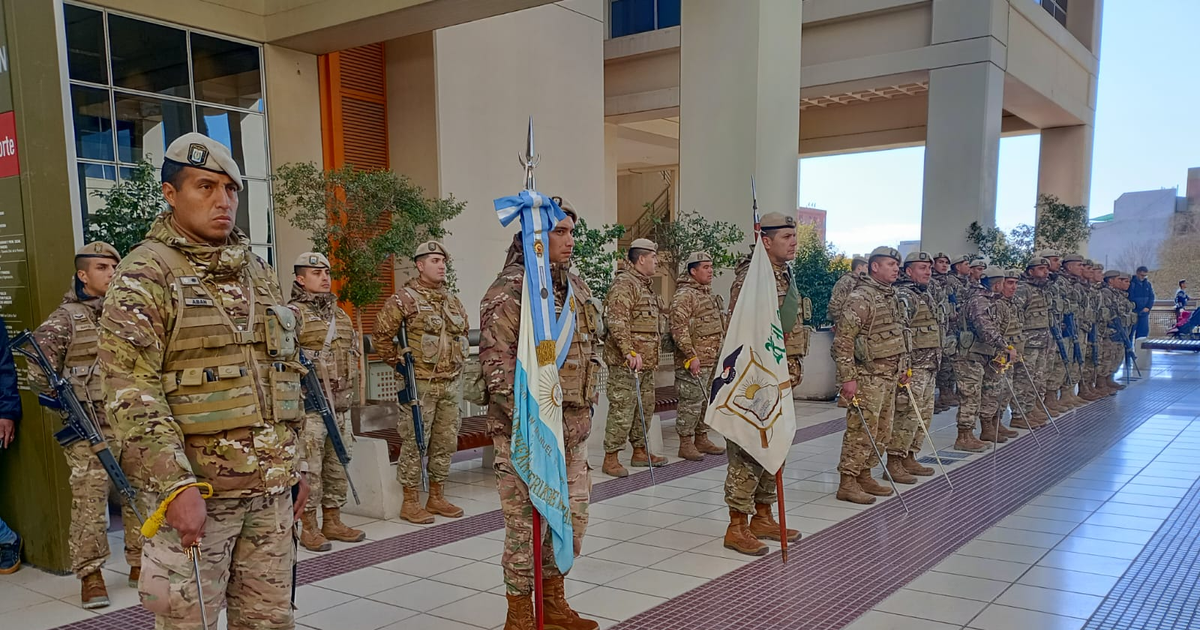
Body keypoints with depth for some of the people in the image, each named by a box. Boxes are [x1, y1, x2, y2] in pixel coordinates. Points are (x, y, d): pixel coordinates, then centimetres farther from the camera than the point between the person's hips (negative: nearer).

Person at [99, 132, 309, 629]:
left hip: (272, 485, 6)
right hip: (194, 487, -5)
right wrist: (176, 485, -21)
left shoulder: (259, 272, 13)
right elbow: (131, 394, -14)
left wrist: (297, 463, 16)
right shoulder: (144, 275, -6)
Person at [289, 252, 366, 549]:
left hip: (341, 404, 7)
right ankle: (309, 528, 7)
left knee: (338, 465, 11)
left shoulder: (341, 315, 17)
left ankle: (332, 522, 22)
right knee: (310, 466, -3)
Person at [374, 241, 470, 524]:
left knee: (446, 442, 11)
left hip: (452, 383, 7)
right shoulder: (404, 299, -7)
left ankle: (436, 498, 23)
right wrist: (400, 363, -3)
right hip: (420, 384, -6)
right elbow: (382, 336, -6)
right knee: (415, 443, -1)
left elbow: (464, 330, 28)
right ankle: (410, 502, 8)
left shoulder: (453, 299, 13)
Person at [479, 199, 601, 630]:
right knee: (526, 521, 1)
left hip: (573, 427, 8)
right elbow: (497, 363, -17)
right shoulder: (510, 290, -13)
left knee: (573, 514, 15)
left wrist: (584, 411, 16)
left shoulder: (575, 286, 12)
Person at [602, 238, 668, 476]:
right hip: (626, 362, -10)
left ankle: (639, 451, 27)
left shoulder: (645, 286, 20)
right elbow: (616, 321, -23)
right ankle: (611, 458, -1)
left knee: (645, 407, 16)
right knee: (622, 410, -7)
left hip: (646, 361, 10)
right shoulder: (624, 284, -12)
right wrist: (630, 352, -28)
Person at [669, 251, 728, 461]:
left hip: (713, 361, 9)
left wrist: (722, 353, 22)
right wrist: (691, 356, -23)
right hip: (694, 362, -9)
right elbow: (679, 329, -19)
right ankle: (686, 444, 2)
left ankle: (702, 439, 25)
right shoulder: (684, 295, -11)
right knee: (691, 403, -6)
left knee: (707, 402, 15)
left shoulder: (710, 296, 19)